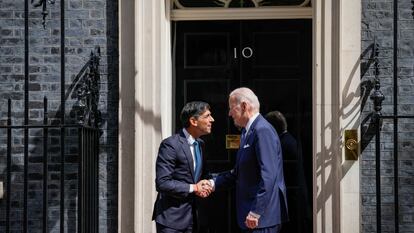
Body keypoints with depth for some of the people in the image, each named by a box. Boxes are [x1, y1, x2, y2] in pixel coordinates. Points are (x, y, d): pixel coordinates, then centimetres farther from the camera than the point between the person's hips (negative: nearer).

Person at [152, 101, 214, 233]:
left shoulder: (200, 144, 10)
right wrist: (193, 188, -15)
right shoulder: (170, 145, -15)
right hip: (171, 217, -8)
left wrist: (203, 186, 0)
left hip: (191, 216, 8)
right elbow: (162, 183, -21)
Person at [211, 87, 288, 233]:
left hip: (262, 215, -9)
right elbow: (239, 173, 18)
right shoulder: (248, 132, 14)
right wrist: (213, 183, 6)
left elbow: (268, 175, -23)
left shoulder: (263, 130, -16)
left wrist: (255, 212, -23)